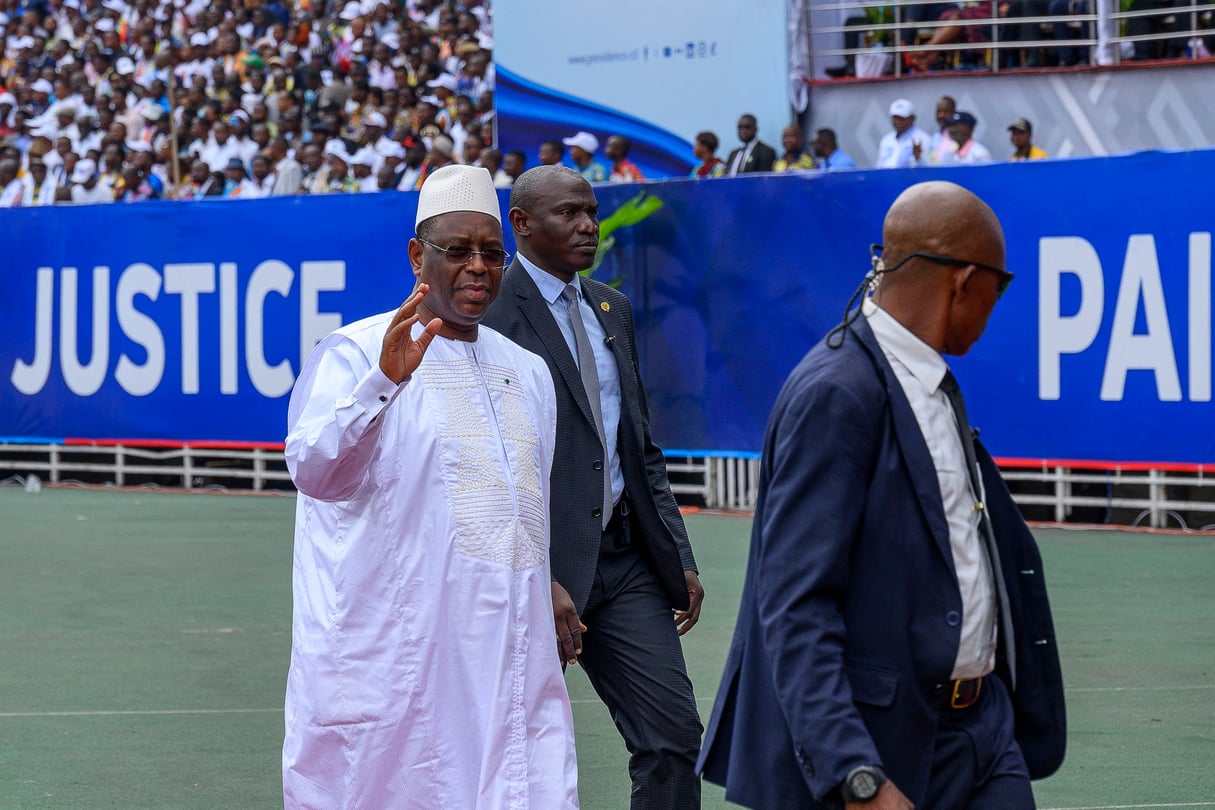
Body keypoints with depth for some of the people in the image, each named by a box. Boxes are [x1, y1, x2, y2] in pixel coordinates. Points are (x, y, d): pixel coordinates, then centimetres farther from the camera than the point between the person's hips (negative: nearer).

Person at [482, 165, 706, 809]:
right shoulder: (491, 311, -10)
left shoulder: (610, 309, 15)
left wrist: (678, 556, 12)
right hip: (544, 561, -7)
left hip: (626, 558, 7)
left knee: (673, 733, 0)